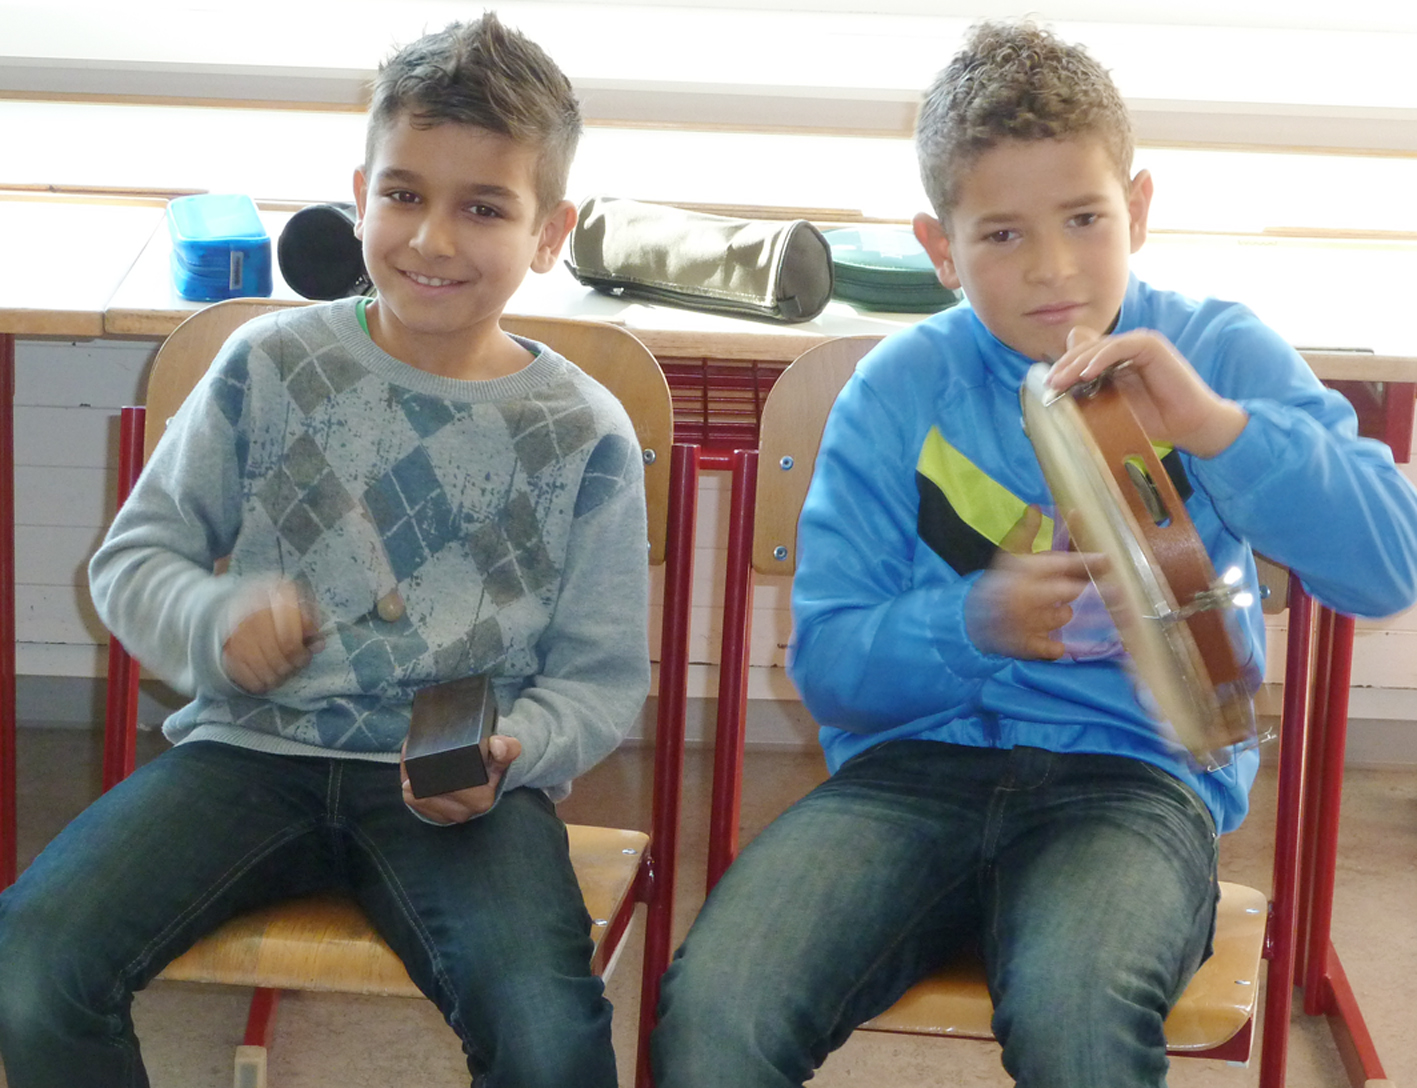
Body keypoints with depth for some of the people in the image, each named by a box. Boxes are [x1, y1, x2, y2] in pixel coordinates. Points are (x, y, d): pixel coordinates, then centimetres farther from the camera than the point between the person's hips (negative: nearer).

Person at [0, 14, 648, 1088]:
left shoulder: (587, 437, 3)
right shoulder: (273, 365, 4)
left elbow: (601, 677, 9)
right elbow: (133, 556, 9)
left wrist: (509, 753, -13)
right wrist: (215, 622, -14)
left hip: (458, 788, -1)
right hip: (253, 747, 2)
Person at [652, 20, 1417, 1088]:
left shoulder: (1218, 353, 7)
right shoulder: (900, 389, 9)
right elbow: (828, 660, 4)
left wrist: (1215, 427, -18)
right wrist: (975, 625, -16)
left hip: (1136, 769, -1)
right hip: (919, 758, 1)